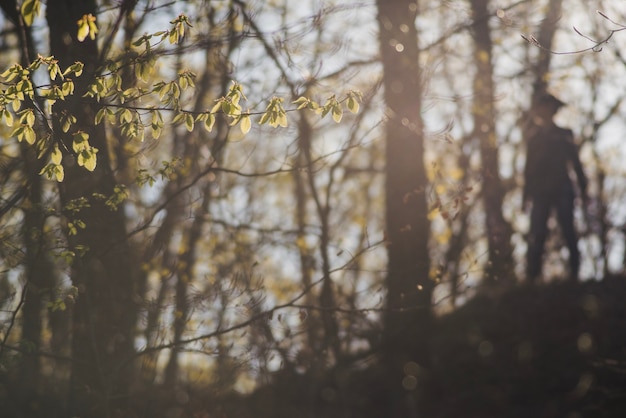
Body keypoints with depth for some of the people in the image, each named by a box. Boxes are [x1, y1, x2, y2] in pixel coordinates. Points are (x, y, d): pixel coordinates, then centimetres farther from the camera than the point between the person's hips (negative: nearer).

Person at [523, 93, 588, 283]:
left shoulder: (564, 135, 10)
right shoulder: (534, 137, 15)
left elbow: (576, 163, 8)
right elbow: (529, 168, 16)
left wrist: (583, 189, 1)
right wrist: (527, 194, 10)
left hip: (562, 190, -1)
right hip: (540, 192, 1)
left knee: (568, 232, -6)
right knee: (537, 235, -7)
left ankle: (574, 272, -1)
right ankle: (532, 276, -9)